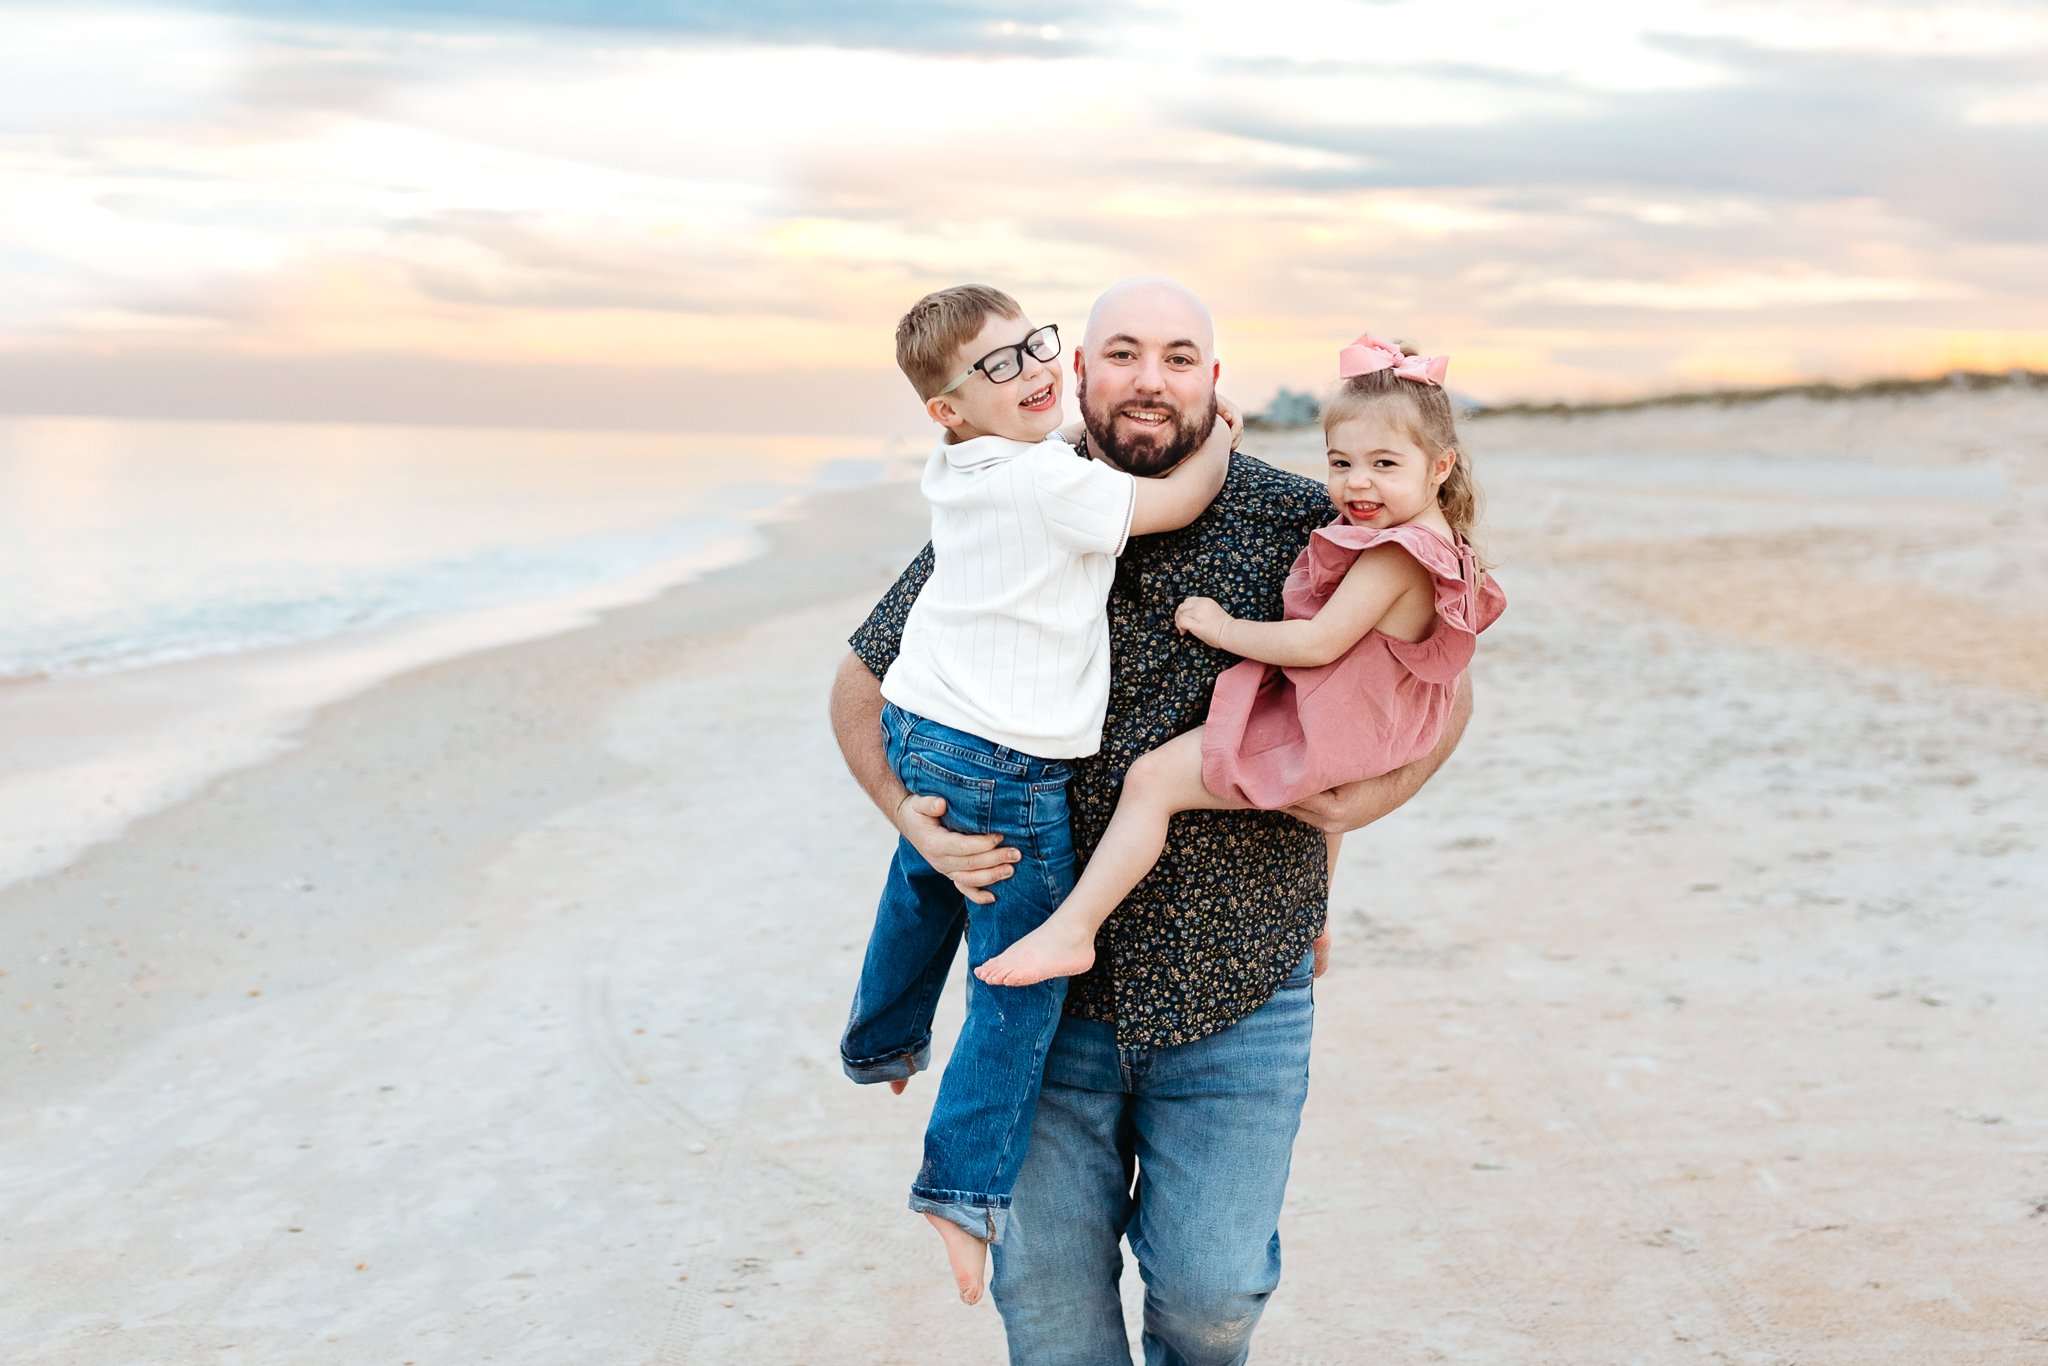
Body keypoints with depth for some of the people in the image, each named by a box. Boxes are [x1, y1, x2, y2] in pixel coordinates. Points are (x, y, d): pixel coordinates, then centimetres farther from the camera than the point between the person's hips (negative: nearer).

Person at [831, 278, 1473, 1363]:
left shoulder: (1300, 527, -5)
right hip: (1048, 988, 1)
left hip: (1237, 998, -1)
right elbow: (862, 685, 10)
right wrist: (910, 816, -6)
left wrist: (1367, 796, -9)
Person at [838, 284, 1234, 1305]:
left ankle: (881, 1041, 57)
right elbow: (1174, 505, -13)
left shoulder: (953, 473, 5)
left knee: (921, 892, 34)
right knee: (1018, 982, -1)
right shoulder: (1052, 481, -21)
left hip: (917, 729, 9)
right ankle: (964, 1183, -1)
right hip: (1006, 768, -9)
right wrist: (1218, 439, 6)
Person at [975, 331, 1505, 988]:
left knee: (1154, 777, -15)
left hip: (1313, 733, -11)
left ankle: (1071, 931, -15)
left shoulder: (1395, 553, -24)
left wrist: (1224, 629, -14)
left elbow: (1319, 643, -26)